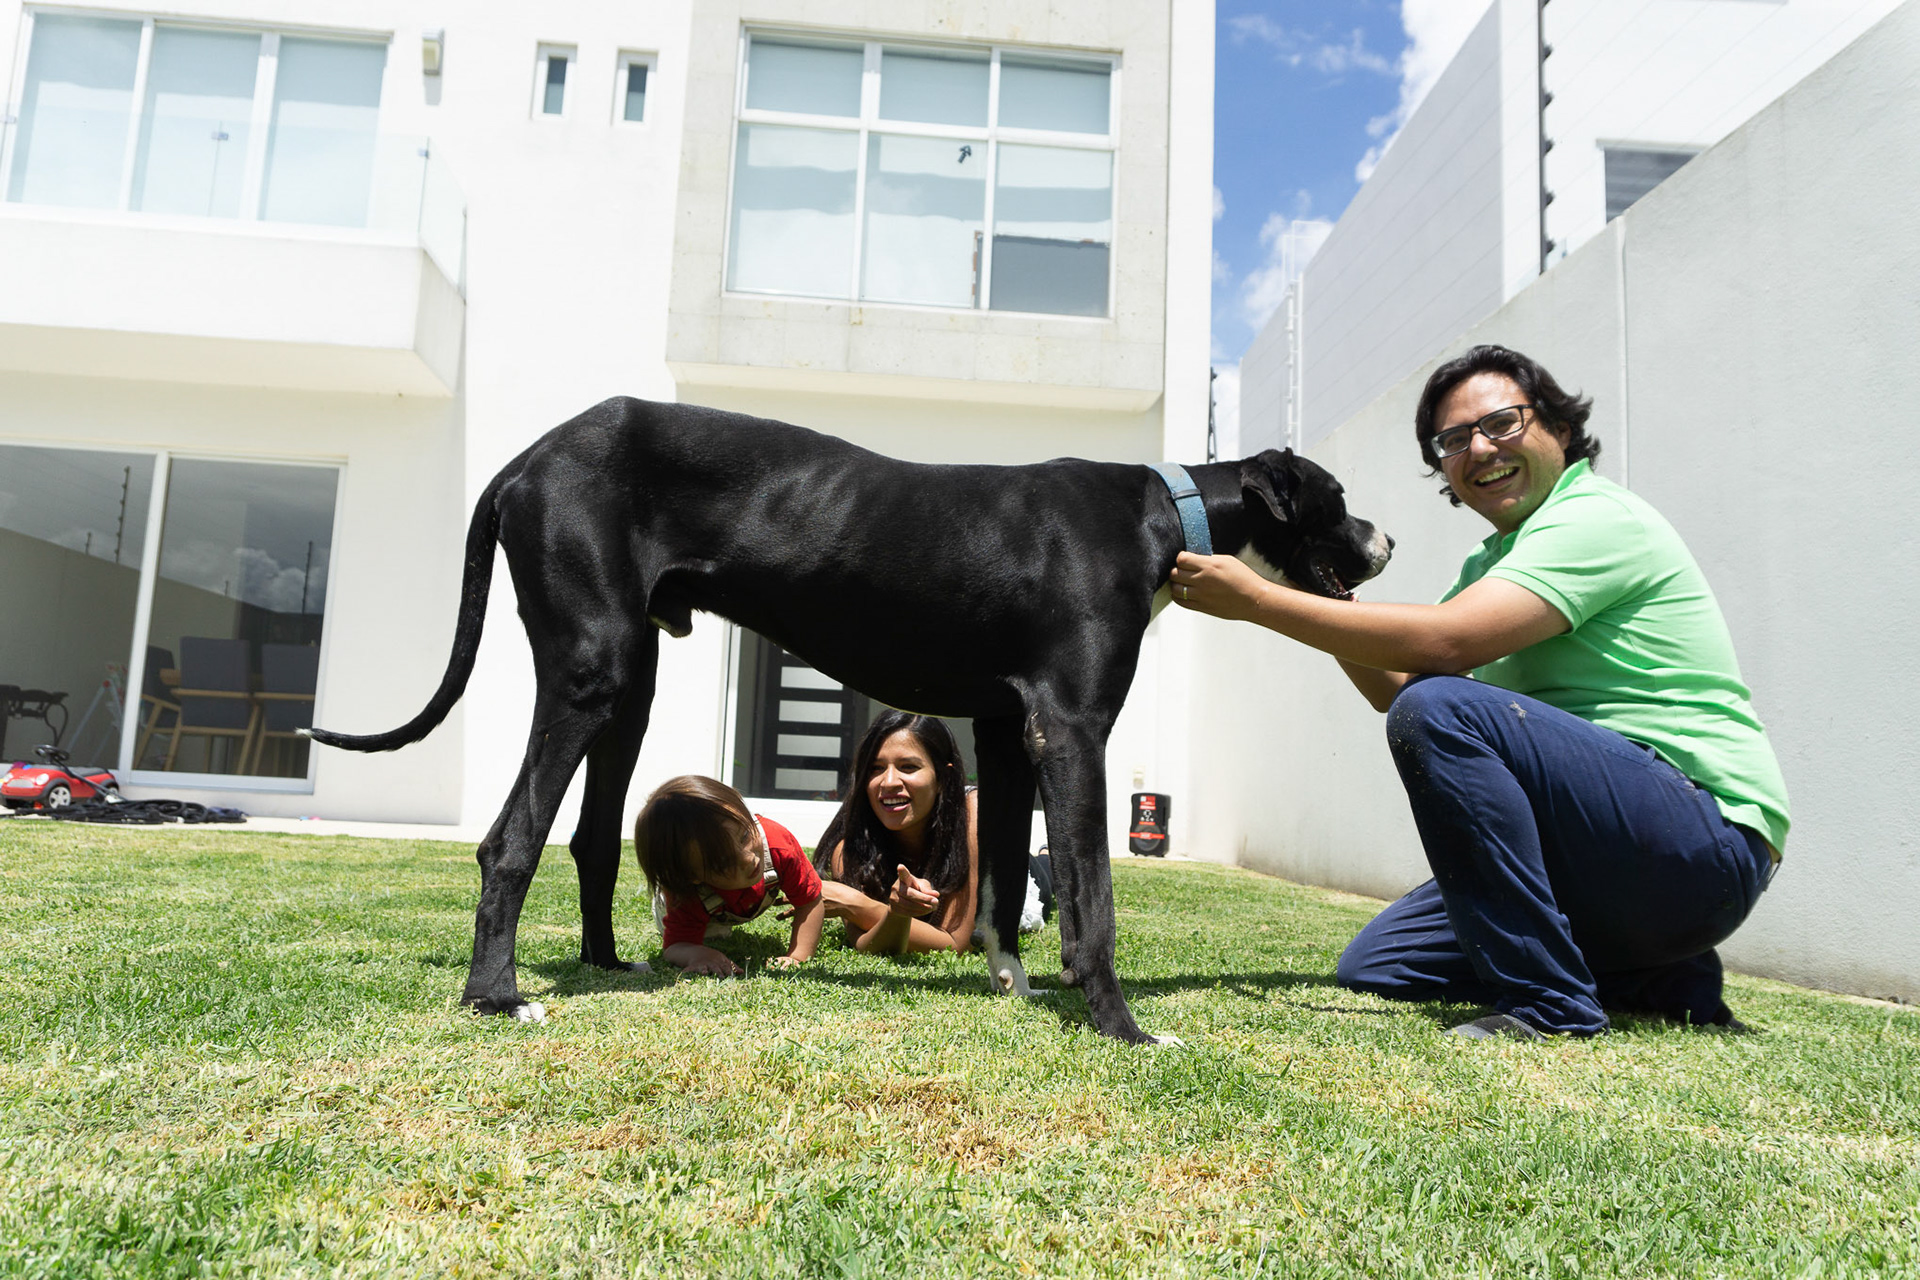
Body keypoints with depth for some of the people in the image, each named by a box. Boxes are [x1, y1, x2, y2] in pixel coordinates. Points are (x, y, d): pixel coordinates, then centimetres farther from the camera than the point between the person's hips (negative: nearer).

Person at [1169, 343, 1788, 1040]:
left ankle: (1547, 1004, -18)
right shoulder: (1492, 562, 17)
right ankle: (1664, 977, 10)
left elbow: (1445, 642, -27)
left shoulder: (1600, 518, -13)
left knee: (1439, 711, -28)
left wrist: (1257, 599, -22)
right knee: (1373, 966, 7)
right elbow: (1398, 690, 13)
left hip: (1708, 841, -9)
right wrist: (1327, 601, -1)